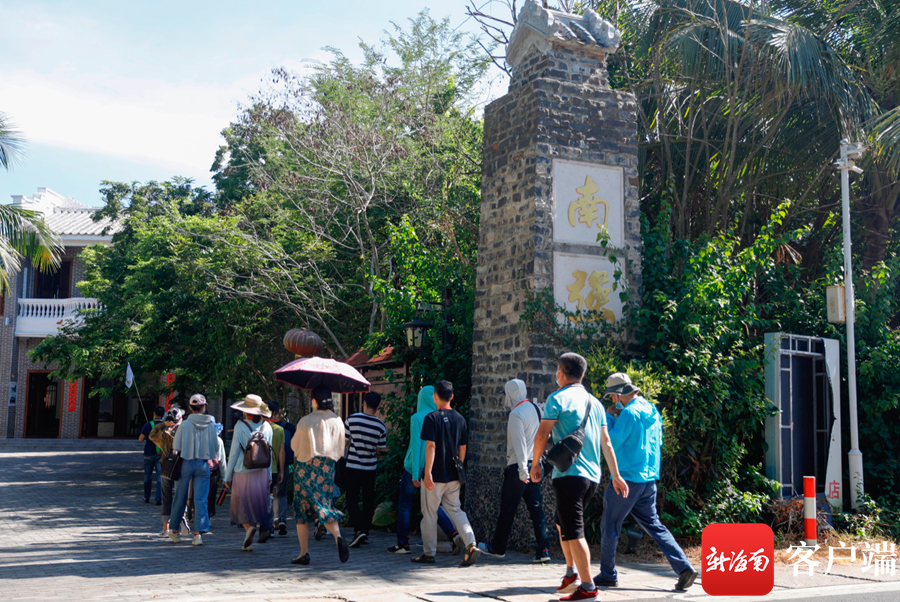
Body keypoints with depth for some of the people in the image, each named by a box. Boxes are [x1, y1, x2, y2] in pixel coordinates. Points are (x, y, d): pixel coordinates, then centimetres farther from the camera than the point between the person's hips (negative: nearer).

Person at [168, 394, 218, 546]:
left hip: (186, 463, 0)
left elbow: (176, 447, -4)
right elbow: (215, 448, 6)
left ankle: (174, 530, 26)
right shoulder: (210, 425, -2)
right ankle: (198, 533, -9)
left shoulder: (184, 424, -8)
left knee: (180, 498, 12)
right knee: (201, 499, 1)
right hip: (203, 465, 1)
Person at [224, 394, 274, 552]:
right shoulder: (266, 427, 2)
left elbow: (234, 452, -6)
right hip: (261, 472, 3)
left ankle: (248, 527, -17)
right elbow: (269, 452, 5)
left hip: (243, 473, -3)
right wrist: (269, 475, 12)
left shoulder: (240, 426, -8)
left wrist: (228, 475, 1)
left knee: (242, 504, 9)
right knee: (258, 503, 9)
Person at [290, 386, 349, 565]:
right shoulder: (337, 421, 2)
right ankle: (338, 536, -21)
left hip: (305, 468, -3)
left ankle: (304, 553, 7)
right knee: (325, 505, 7)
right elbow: (340, 451, 7)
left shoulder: (306, 421, -8)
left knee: (302, 510, 7)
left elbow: (294, 445, 3)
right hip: (327, 468, 3)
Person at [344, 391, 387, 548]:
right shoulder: (380, 425, -3)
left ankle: (359, 530, -17)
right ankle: (365, 532, 18)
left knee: (352, 500, 0)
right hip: (370, 468, 2)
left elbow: (344, 442, -3)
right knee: (368, 500, 13)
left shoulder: (352, 419, -9)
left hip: (352, 466, -2)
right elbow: (379, 449, 3)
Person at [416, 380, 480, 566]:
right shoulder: (460, 419, 7)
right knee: (455, 510, 10)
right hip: (453, 475, 5)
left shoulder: (432, 418, -11)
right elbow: (462, 448, 11)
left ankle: (428, 553, 15)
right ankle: (471, 545, -8)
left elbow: (430, 446, -16)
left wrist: (427, 472, -17)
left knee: (429, 513, 7)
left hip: (435, 475, -5)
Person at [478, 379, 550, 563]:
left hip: (518, 467, -8)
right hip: (535, 464, 8)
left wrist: (522, 470, -24)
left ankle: (498, 547, 18)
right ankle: (543, 550, 0)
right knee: (536, 508, 6)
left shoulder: (516, 414, -14)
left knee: (507, 509, 5)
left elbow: (519, 443, -21)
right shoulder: (535, 409, 11)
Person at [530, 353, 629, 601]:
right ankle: (572, 573, 19)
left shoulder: (558, 398, -6)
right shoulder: (594, 402, 15)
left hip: (569, 474, -8)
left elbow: (542, 434, -12)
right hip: (592, 476, 8)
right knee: (562, 523, 22)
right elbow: (606, 443, 15)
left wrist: (535, 464, 0)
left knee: (573, 531, -5)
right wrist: (616, 475, 17)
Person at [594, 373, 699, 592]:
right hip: (649, 479, 8)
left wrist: (609, 417, -4)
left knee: (609, 526, 5)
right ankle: (684, 567, 0)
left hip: (628, 477, -8)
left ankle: (607, 574, 13)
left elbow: (611, 442, -17)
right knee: (654, 525, 12)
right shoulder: (653, 410, 10)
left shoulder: (629, 413, -16)